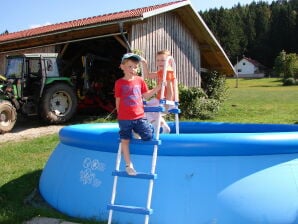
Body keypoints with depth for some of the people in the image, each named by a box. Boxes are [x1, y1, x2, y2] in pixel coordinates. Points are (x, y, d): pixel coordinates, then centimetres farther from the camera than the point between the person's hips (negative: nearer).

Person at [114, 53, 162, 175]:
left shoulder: (140, 80, 5)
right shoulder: (119, 83, -4)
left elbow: (146, 95, 15)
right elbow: (118, 101, 1)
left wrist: (158, 87, 7)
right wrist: (119, 115, 3)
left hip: (139, 116, 3)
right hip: (124, 118, -2)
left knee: (148, 136, -3)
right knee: (125, 140, 4)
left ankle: (136, 131, 29)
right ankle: (128, 165, 16)